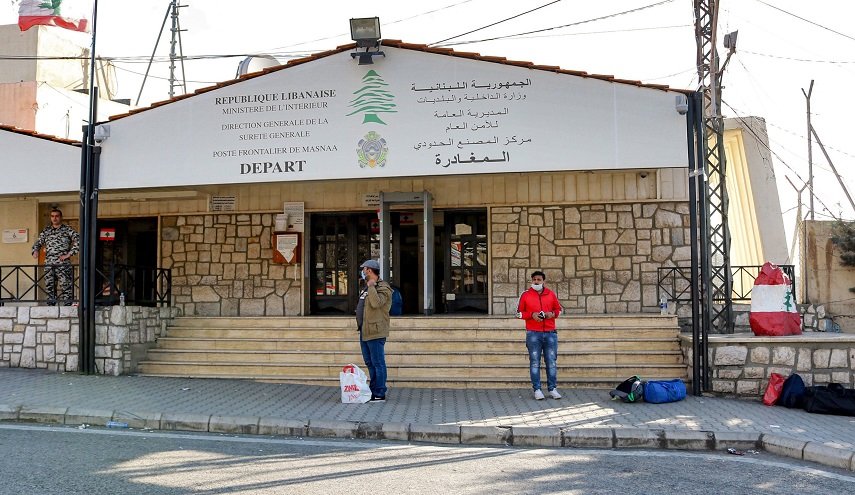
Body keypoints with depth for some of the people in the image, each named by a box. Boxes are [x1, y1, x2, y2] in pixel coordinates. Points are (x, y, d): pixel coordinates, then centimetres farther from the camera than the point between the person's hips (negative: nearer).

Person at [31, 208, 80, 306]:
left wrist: (68, 254, -9)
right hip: (48, 264, 4)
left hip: (63, 264, -4)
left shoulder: (67, 229, 3)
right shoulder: (46, 231, 16)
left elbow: (78, 240, -6)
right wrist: (35, 251, -1)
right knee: (49, 286, 5)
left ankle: (67, 305, -10)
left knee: (65, 286, -9)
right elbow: (38, 243, 22)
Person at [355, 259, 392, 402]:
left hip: (375, 332, -10)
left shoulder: (383, 287, -10)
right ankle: (373, 391, 22)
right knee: (370, 363, 14)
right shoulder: (366, 288, 20)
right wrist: (361, 319, 20)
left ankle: (379, 394, -3)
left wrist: (371, 287, -19)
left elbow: (376, 303, -28)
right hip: (364, 332, 10)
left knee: (378, 363, -6)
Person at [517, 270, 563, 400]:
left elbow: (559, 309, 17)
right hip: (533, 334, -2)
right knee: (535, 362, 0)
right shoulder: (526, 295, 3)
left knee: (552, 362, 4)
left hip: (550, 333, 2)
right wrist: (532, 315, -10)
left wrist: (553, 314, -5)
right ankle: (537, 389, 5)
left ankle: (552, 389, 12)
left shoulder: (551, 294, 8)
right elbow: (519, 313, 6)